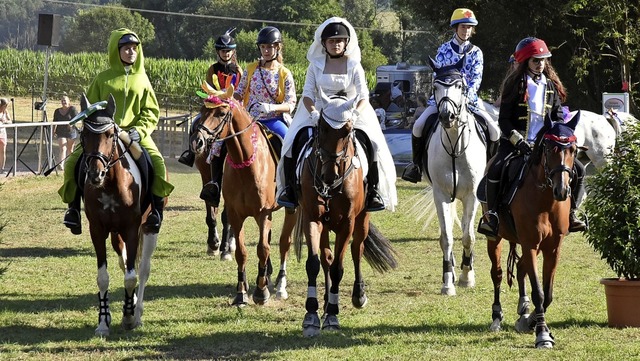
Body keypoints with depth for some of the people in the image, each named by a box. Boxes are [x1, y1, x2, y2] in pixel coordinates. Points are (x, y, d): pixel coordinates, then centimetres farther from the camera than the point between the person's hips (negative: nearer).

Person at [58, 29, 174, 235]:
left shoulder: (141, 80, 10)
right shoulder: (103, 79, 6)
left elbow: (151, 111, 8)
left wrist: (140, 130, -10)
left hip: (135, 135, 0)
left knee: (157, 163, -26)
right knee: (73, 161, -18)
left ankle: (156, 210, -16)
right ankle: (73, 207, -6)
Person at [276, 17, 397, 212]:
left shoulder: (354, 66, 3)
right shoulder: (316, 65, 5)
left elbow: (363, 96, -3)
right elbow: (307, 94, 0)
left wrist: (355, 113, -24)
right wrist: (313, 113, -21)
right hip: (319, 114, 1)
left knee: (371, 143, -28)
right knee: (297, 139, -26)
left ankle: (373, 191, -18)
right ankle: (289, 188, -14)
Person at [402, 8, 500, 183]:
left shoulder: (476, 53, 6)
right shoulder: (444, 49, 4)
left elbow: (476, 77, -4)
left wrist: (468, 93, -22)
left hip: (469, 97, 1)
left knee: (494, 131, -17)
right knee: (419, 126, -21)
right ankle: (417, 164, -2)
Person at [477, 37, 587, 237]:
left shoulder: (552, 86, 11)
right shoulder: (515, 85, -2)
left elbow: (558, 116, 14)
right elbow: (504, 121, -6)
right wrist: (518, 141, -20)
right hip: (514, 143, -4)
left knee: (578, 170, -6)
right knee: (495, 171, -30)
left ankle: (569, 214, 7)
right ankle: (491, 215, -15)